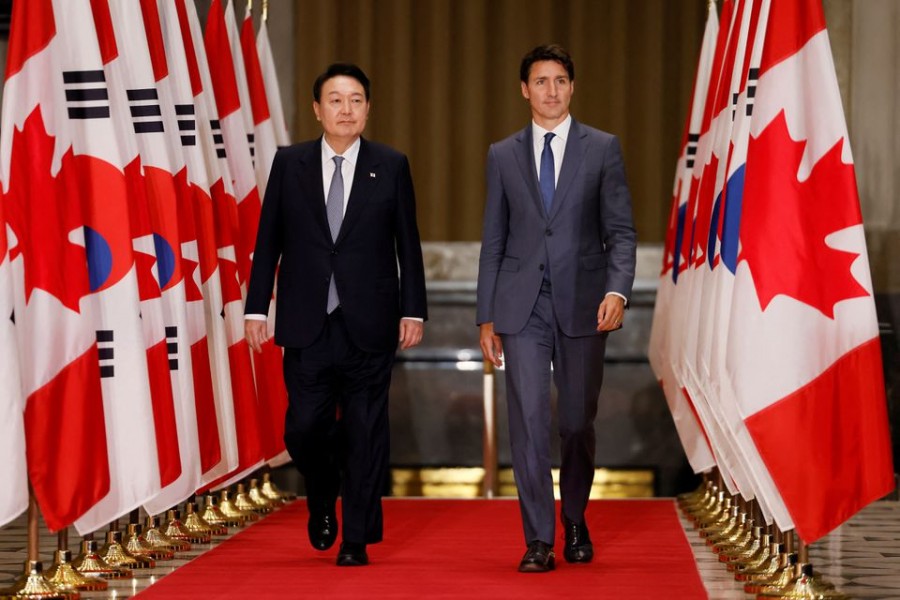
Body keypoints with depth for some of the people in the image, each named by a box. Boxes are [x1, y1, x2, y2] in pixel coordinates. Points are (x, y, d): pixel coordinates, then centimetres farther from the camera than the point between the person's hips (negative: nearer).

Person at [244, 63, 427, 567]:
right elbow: (268, 242, 7)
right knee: (304, 427, -2)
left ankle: (357, 539, 11)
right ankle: (323, 500, 29)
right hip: (307, 323, 1)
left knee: (365, 432, 1)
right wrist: (257, 308, 2)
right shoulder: (289, 164, 5)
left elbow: (408, 245, 5)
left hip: (369, 325, -1)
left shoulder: (391, 166, 3)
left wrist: (413, 311, 0)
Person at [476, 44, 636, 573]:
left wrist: (618, 290, -16)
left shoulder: (602, 148, 4)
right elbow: (493, 241, 10)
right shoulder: (503, 156, 9)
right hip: (522, 309, 1)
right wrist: (486, 317, 6)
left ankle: (575, 524, 29)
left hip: (582, 305, -1)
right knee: (529, 420, -9)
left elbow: (621, 231, 1)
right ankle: (539, 542, -7)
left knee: (578, 422, 7)